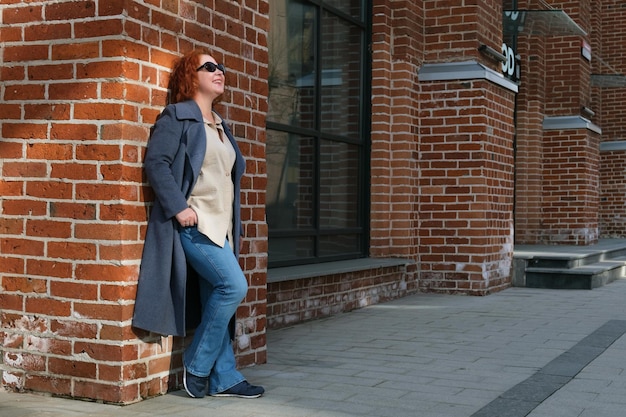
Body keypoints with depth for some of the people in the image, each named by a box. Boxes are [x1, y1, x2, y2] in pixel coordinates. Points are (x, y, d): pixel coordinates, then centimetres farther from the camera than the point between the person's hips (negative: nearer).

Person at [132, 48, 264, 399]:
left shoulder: (220, 125, 21)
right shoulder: (178, 116, -2)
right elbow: (156, 161, -12)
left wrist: (236, 226, 19)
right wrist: (179, 208, -20)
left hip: (221, 226, 8)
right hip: (194, 223, -8)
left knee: (217, 301, 7)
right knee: (234, 286, -18)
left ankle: (224, 377, 13)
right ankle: (197, 366, -4)